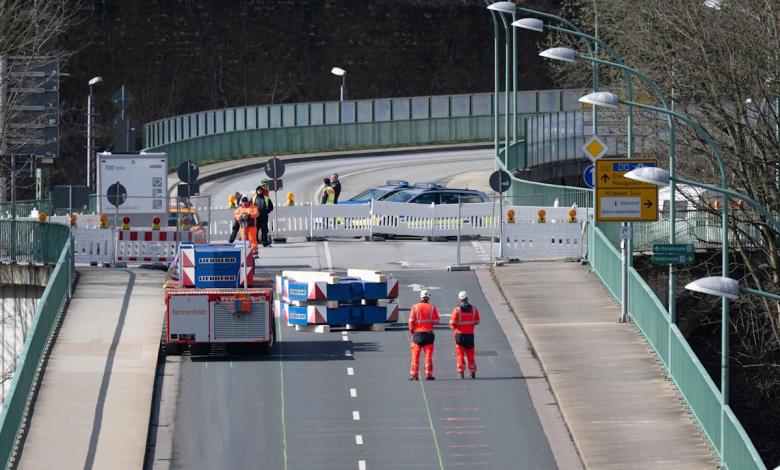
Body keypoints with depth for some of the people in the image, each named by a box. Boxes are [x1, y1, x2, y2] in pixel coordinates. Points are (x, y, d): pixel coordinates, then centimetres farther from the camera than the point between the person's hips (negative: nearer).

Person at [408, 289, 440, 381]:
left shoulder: (415, 307, -3)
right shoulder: (432, 307, -3)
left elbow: (411, 321, -6)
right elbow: (436, 321, -4)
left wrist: (411, 331, 7)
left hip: (417, 333, 0)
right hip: (428, 334, 0)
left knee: (415, 355, 5)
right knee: (428, 355, 4)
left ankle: (414, 375, 4)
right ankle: (428, 375, 1)